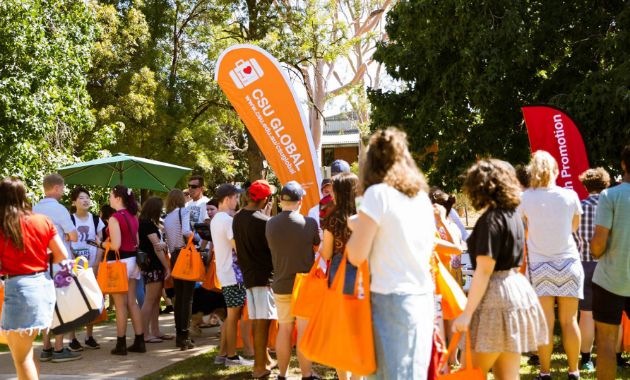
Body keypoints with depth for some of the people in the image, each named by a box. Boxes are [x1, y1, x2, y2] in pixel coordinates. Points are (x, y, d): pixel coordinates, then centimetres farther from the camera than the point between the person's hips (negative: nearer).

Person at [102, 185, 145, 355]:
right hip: (132, 261, 8)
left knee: (120, 305, -1)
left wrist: (103, 244, -3)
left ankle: (121, 344, 3)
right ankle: (139, 341, 14)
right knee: (132, 302, 12)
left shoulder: (114, 218, -16)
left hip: (119, 262, -8)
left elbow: (115, 245, -20)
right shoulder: (133, 217, 9)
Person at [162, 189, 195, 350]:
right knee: (187, 297, -4)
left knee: (178, 297, 11)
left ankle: (179, 335, 15)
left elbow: (167, 241, 11)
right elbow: (186, 231, -22)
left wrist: (173, 254, 18)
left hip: (174, 256, 6)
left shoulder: (166, 218, 12)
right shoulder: (184, 211, -7)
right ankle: (185, 336, -6)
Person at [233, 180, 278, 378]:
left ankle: (265, 359, 23)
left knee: (257, 321, 14)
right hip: (264, 276, -8)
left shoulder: (237, 218, 7)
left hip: (247, 274, 8)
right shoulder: (263, 221, -17)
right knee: (263, 322, -3)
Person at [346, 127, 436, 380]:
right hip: (424, 297, 6)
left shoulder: (377, 194, -9)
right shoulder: (422, 195, 10)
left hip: (392, 299, -6)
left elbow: (356, 256, -11)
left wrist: (356, 227, 8)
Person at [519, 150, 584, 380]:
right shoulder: (570, 195, -5)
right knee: (569, 321, 6)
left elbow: (523, 233, 3)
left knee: (546, 322, 2)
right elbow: (574, 228, 8)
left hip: (539, 265, 0)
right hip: (567, 262, 0)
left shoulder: (525, 198, -6)